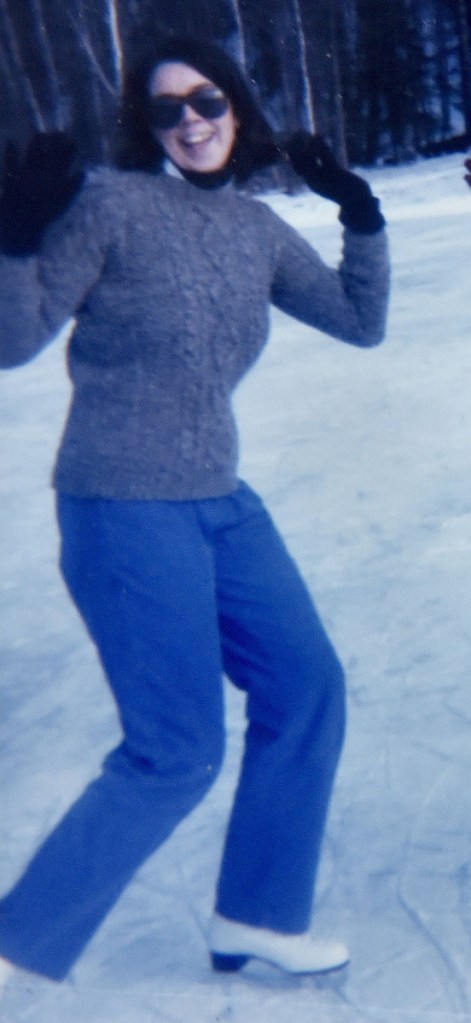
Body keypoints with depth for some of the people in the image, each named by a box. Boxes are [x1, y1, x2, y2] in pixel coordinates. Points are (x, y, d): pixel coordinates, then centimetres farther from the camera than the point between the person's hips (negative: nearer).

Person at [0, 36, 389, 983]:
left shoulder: (255, 228, 8)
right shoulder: (110, 203, -10)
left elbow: (361, 322, 14)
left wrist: (361, 215, 5)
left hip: (220, 504, 8)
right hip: (124, 511, -7)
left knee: (307, 689, 11)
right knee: (177, 754, -5)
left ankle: (255, 917, 28)